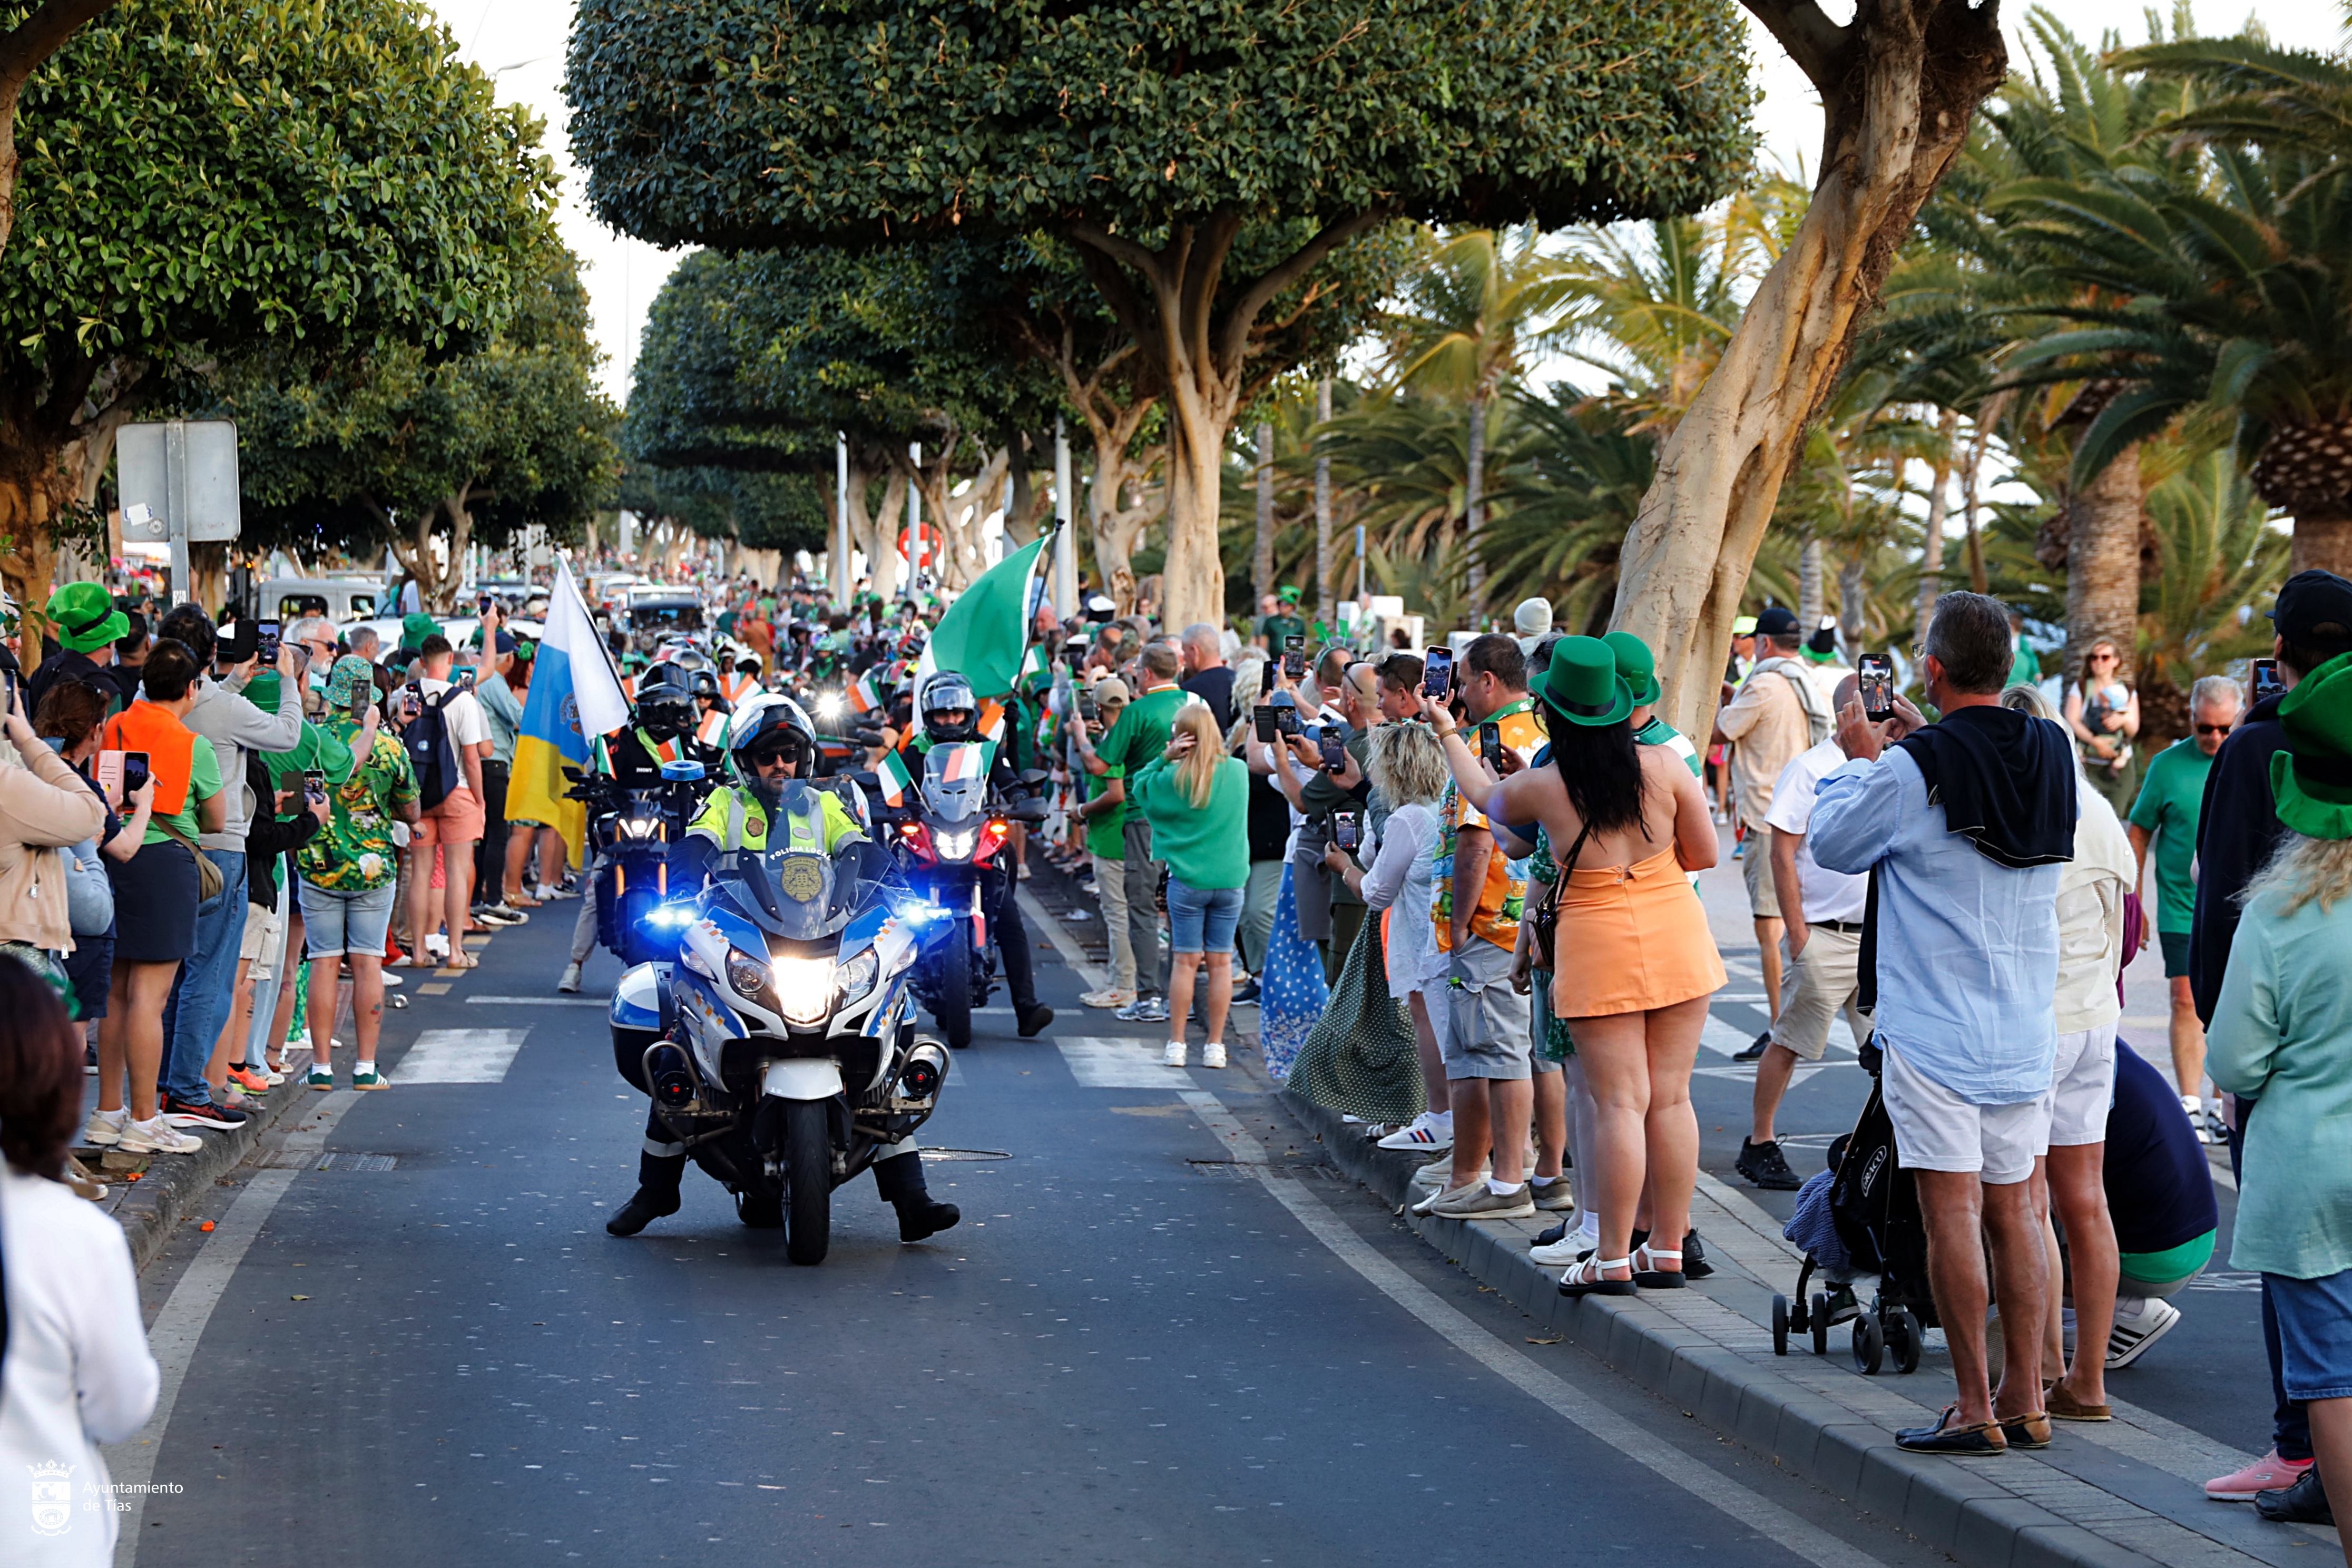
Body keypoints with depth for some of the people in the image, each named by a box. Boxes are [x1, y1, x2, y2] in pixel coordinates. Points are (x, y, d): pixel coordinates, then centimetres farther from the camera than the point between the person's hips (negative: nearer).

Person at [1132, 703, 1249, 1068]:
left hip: (1187, 880, -2)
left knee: (1185, 961, 4)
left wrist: (1165, 758, -4)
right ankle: (1215, 1046, 9)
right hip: (1230, 878, 2)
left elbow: (1140, 789, 3)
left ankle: (1177, 1045, 7)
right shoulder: (1239, 772, 0)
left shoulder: (1174, 778, -10)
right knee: (1220, 962, 6)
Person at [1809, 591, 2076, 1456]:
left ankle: (1975, 1408, -3)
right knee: (2012, 1208, 11)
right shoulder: (2051, 754, 4)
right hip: (2026, 1029, 6)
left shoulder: (1910, 771, -15)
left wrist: (1860, 758, 12)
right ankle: (2024, 1400, 14)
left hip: (1932, 1028, -6)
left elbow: (1832, 842, 0)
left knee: (1952, 1211, -4)